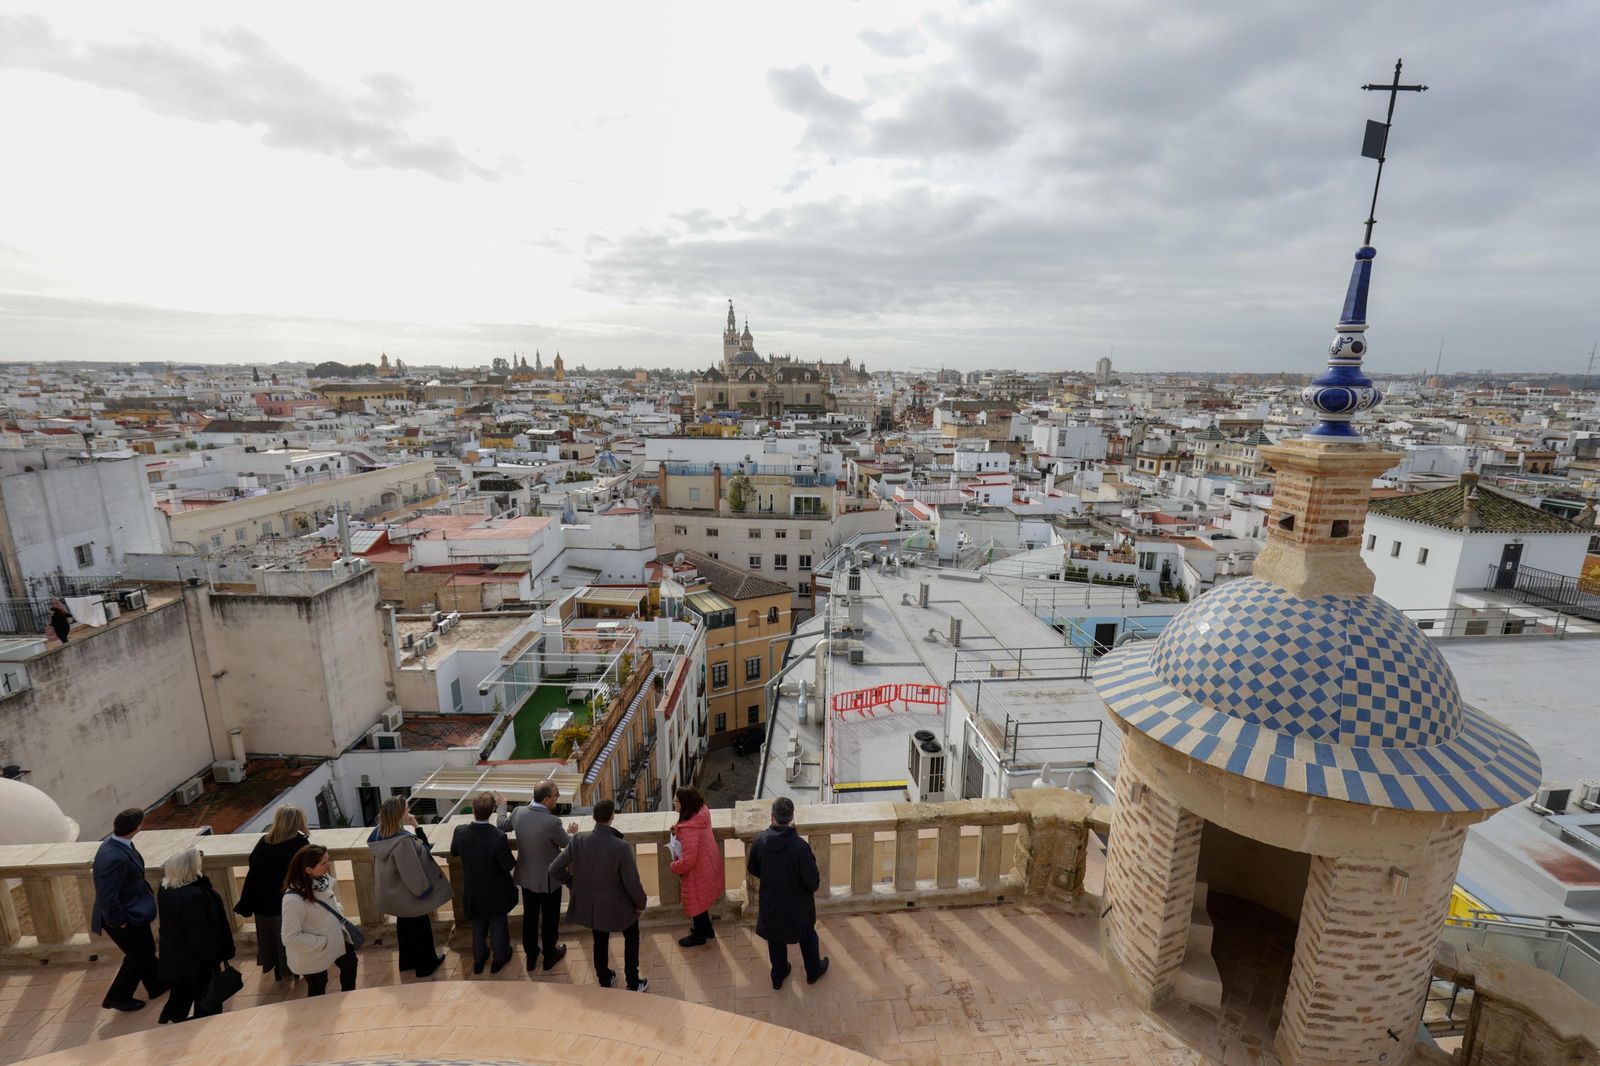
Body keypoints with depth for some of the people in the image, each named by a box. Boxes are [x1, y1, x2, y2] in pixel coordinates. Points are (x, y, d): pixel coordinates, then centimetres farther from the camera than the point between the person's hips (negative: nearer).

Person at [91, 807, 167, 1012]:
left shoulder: (116, 842, -7)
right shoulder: (115, 858, -36)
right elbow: (107, 898, -30)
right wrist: (120, 922, -17)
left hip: (133, 910, 9)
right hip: (124, 916, -9)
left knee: (146, 949, 25)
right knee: (138, 956, 14)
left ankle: (156, 985, 43)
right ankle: (117, 998, 33)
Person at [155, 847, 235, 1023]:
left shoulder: (165, 890, -6)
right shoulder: (194, 896, -32)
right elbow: (202, 934, -24)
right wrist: (216, 957, -13)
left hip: (174, 958, 8)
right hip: (196, 960, -8)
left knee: (180, 997, 26)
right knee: (207, 1004, 10)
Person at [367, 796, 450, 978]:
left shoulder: (381, 833, -10)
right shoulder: (403, 841, -37)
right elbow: (412, 872, -28)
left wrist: (415, 827, -6)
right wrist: (424, 891, -15)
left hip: (395, 892, 8)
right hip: (409, 894, -8)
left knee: (404, 925, 28)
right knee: (420, 928, 15)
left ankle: (407, 960, 47)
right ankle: (426, 964, 35)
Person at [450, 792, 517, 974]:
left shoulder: (460, 832, -23)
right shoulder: (499, 837, -35)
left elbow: (454, 852, 0)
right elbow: (509, 866, -23)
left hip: (473, 889, 3)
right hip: (496, 891, -3)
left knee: (478, 925, 26)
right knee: (498, 925, 21)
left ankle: (479, 959, 43)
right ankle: (500, 958, 39)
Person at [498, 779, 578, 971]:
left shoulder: (518, 813, -16)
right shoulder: (552, 822, -33)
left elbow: (502, 825, 8)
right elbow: (567, 844, -14)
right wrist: (571, 832, 10)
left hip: (526, 876, 5)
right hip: (549, 879, -5)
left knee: (529, 917, 23)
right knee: (550, 918, 17)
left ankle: (530, 956, 40)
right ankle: (550, 955, 36)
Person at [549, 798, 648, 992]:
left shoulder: (578, 841, -23)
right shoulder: (621, 847, -32)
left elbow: (554, 869, -14)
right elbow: (632, 883, -23)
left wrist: (574, 882, 5)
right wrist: (641, 903, -4)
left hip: (590, 905, 3)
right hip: (618, 906, -3)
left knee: (600, 941, 30)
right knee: (631, 938, 26)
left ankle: (604, 980, 48)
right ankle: (633, 983, 36)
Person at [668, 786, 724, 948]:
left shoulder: (689, 829, -37)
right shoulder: (702, 811, -11)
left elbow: (688, 860, -32)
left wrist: (674, 867, -13)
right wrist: (678, 829, 2)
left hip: (699, 871, -8)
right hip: (708, 865, 8)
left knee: (696, 902, 16)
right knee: (701, 900, 28)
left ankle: (699, 936, 38)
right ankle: (707, 929, 47)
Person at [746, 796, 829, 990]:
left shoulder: (759, 842, -21)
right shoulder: (800, 846, -33)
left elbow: (752, 869, -3)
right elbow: (812, 881, -24)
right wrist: (816, 882, 0)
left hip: (771, 902, 3)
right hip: (797, 903, -2)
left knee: (775, 939, 27)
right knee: (807, 936, 26)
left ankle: (778, 976, 47)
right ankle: (814, 971, 47)